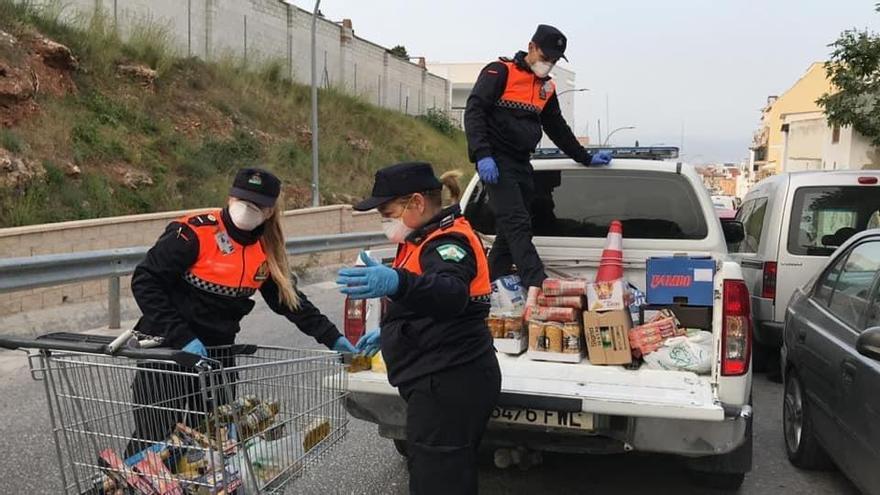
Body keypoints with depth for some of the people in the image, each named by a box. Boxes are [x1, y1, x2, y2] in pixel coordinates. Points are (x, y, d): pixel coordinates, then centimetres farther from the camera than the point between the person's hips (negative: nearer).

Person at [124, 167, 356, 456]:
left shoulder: (266, 251, 3)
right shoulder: (195, 232, -17)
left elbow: (288, 299, 14)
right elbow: (145, 282, -17)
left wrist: (331, 337, 9)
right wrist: (182, 338, -22)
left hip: (217, 352, 6)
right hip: (166, 348, -6)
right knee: (154, 437, -4)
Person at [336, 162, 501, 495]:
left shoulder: (449, 242, -17)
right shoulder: (434, 238, 15)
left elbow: (451, 294, -39)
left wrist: (397, 284, -55)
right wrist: (388, 334, 33)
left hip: (449, 385, -11)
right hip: (445, 381, 11)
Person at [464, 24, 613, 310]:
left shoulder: (547, 88, 18)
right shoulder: (500, 72, -3)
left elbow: (558, 129, 28)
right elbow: (474, 111, -12)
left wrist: (587, 159, 29)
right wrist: (483, 155, -23)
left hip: (521, 164, 8)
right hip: (496, 162, -7)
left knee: (511, 231, 6)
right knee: (517, 224, -19)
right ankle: (537, 285, -28)